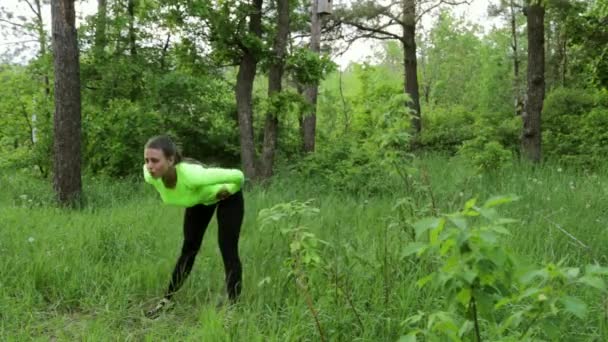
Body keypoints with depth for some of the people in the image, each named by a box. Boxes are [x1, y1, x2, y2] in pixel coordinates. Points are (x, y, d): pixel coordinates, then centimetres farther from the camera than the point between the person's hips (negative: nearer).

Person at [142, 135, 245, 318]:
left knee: (228, 251, -9)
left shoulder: (191, 175, -47)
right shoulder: (151, 175, -31)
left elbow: (237, 176, -37)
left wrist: (229, 191, -18)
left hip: (226, 198, -5)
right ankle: (167, 299, 25)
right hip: (200, 199, 5)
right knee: (189, 248, 14)